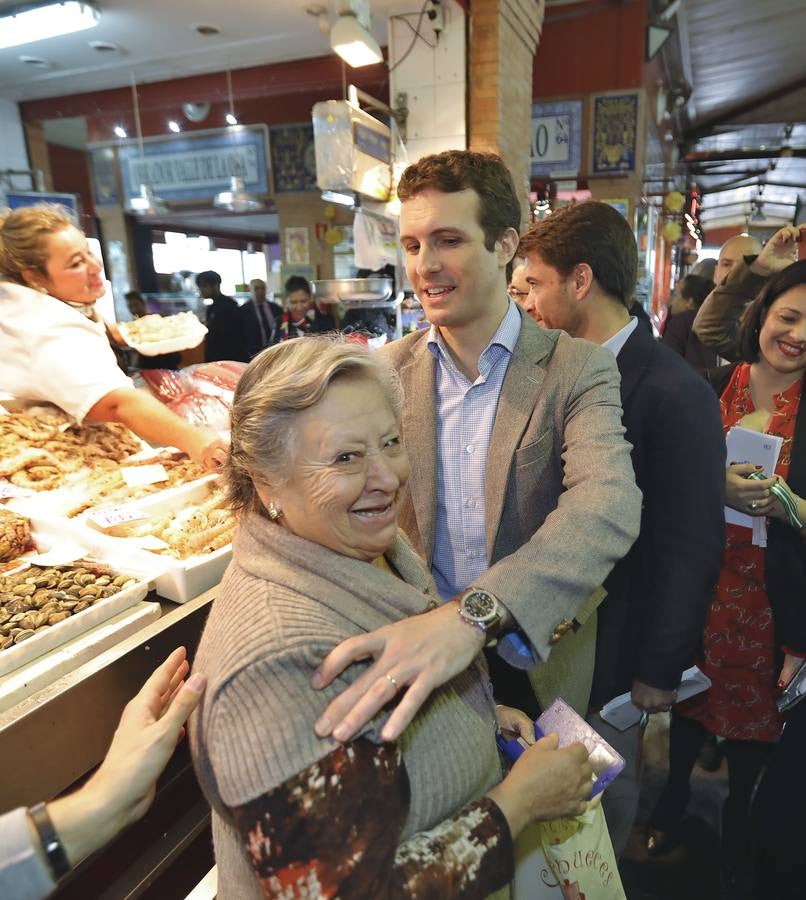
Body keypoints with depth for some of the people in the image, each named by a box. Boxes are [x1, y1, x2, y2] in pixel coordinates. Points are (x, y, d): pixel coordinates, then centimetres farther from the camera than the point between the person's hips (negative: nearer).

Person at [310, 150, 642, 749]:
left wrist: (475, 613, -47)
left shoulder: (579, 370, -17)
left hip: (535, 661, -1)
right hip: (410, 652, 2)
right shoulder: (390, 369, -7)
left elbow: (609, 505, -33)